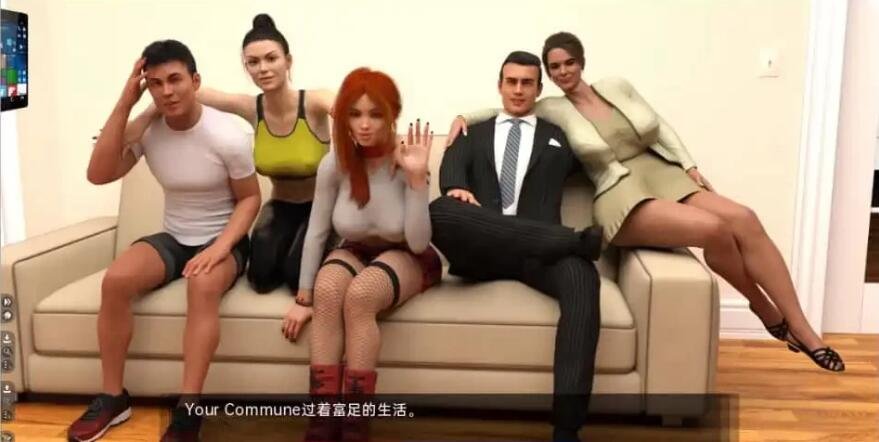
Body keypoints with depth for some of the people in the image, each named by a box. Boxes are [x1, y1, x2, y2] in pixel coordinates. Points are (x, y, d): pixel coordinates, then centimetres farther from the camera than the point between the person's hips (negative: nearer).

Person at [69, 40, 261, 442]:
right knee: (115, 280, -24)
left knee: (202, 286, -37)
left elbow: (250, 199, -8)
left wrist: (220, 247, -24)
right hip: (173, 238, 4)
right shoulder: (147, 129, -5)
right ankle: (113, 398, -7)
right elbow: (98, 175, -14)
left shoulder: (228, 136, -16)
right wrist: (124, 105, -18)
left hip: (222, 240, -4)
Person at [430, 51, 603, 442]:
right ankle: (577, 239, -30)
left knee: (581, 277, -35)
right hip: (481, 249, 0)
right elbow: (453, 162, 4)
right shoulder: (474, 133, 25)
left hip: (537, 252, 0)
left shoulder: (559, 137, 28)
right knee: (439, 210, -34)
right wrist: (457, 188, -18)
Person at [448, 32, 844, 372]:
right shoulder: (552, 109, 3)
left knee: (743, 220, -21)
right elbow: (502, 110, 8)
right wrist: (462, 117, -10)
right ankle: (766, 310, -2)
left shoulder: (617, 86, 12)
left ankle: (800, 326, -12)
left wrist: (691, 167, 6)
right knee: (713, 229, -28)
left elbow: (661, 128, 15)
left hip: (663, 176, 5)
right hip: (622, 198, -4)